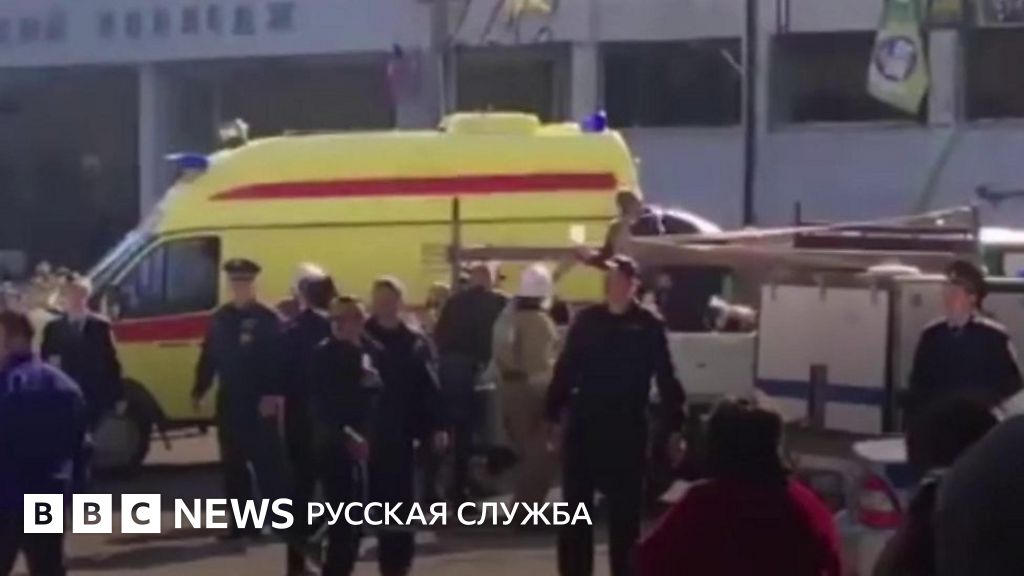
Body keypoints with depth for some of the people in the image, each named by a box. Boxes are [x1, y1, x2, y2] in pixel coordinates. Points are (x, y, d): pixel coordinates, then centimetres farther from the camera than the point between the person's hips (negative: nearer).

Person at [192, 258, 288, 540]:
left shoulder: (267, 319, -6)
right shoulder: (220, 319, 10)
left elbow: (278, 360, -12)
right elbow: (208, 357, 13)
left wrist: (273, 394, -21)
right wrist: (199, 390, 8)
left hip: (260, 403, -6)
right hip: (229, 402, 6)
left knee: (267, 463, -5)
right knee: (233, 464, 9)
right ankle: (242, 522, 16)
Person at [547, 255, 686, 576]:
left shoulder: (649, 326, -3)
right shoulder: (587, 320, 4)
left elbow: (666, 380, -3)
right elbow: (565, 370, 7)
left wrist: (674, 429, -5)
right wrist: (555, 417, 4)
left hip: (627, 428, -2)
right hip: (584, 424, 2)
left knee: (624, 509, 5)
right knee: (575, 506, 4)